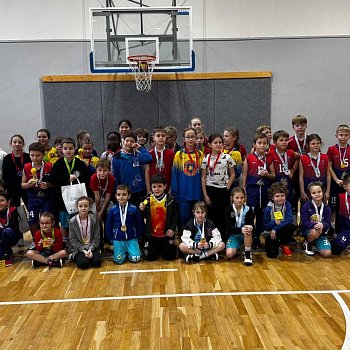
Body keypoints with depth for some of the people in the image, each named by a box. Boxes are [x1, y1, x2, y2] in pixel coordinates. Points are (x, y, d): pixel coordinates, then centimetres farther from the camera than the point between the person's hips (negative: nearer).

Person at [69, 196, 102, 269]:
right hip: (78, 248, -1)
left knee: (97, 262, -22)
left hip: (91, 247, 1)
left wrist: (90, 249, -17)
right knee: (83, 263, -25)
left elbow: (96, 238, -3)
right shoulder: (72, 221, -5)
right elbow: (72, 240, -5)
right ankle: (76, 257, 8)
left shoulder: (94, 220, -4)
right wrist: (83, 250, -16)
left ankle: (89, 255, 9)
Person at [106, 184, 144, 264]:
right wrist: (111, 239, 5)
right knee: (119, 260, -8)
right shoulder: (113, 210, -5)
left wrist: (138, 236, 5)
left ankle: (129, 251, 21)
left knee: (136, 259, -10)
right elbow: (108, 225, 6)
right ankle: (124, 251, 23)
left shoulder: (134, 209, -8)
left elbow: (139, 224, 3)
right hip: (118, 239, 1)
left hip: (131, 238, 0)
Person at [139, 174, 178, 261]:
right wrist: (142, 210, -17)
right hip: (151, 235, 1)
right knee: (150, 257, 5)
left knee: (170, 256, 3)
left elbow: (175, 217, -3)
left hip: (166, 235, -1)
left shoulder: (170, 200, -9)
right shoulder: (148, 200, -5)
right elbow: (145, 217, 3)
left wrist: (172, 229, -15)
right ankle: (157, 250, 38)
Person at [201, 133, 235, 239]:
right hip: (210, 190, 0)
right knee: (212, 216, 1)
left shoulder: (227, 157, 1)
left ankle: (223, 239, 15)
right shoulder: (206, 159, 0)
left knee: (223, 216, 4)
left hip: (223, 190, 1)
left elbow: (232, 175, 6)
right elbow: (203, 178, 1)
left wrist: (227, 189, -3)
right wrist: (205, 195, -4)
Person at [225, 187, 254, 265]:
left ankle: (248, 253, -16)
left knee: (248, 231, -36)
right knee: (229, 254, -22)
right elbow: (229, 227, -18)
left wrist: (250, 227, -38)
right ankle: (237, 249, 14)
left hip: (245, 235, 1)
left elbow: (252, 224, -12)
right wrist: (241, 229, -37)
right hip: (233, 235, 0)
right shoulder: (228, 210, -11)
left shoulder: (248, 209, -7)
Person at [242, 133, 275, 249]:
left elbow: (273, 176, 12)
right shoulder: (249, 158, -2)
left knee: (262, 214, 9)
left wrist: (267, 174, -10)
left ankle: (257, 237, 21)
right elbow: (244, 175, 0)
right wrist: (243, 191, -2)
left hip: (265, 189, 3)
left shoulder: (269, 159, 6)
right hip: (252, 188, -3)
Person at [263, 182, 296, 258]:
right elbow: (265, 226, -11)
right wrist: (274, 222, -31)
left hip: (283, 230, 2)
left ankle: (285, 245, -1)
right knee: (272, 254, -20)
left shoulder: (287, 204, -11)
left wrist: (276, 229, -28)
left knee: (292, 226, -31)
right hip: (271, 233, -1)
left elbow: (289, 219, -23)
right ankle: (276, 243, 19)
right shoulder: (268, 208, -14)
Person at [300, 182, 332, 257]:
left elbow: (328, 223, -7)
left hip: (321, 232, 3)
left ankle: (315, 243, 18)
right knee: (315, 232, -40)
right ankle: (307, 244, -4)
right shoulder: (306, 206, -12)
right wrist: (315, 225, -34)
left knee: (327, 254, -15)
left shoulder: (326, 207, -2)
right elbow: (304, 222, -16)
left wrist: (322, 225, -31)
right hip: (308, 230, -3)